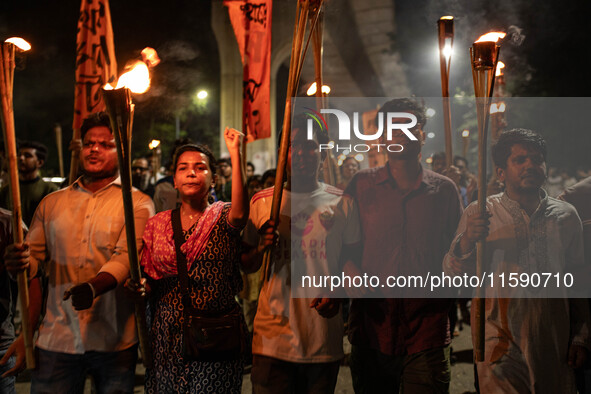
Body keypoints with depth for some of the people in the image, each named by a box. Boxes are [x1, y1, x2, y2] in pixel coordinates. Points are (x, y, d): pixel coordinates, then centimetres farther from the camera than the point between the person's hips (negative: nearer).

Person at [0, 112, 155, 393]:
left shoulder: (137, 203, 1)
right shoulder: (51, 203, 14)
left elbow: (127, 257, -14)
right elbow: (35, 257, 17)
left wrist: (93, 287, -33)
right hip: (56, 338, 3)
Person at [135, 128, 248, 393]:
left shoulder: (222, 217, -1)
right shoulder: (157, 225, 9)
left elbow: (239, 213, -27)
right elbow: (149, 279, 15)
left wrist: (235, 152, -29)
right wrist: (138, 285, -9)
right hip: (167, 336, 3)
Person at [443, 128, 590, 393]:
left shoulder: (566, 216, 6)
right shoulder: (478, 215, 0)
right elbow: (452, 277, -5)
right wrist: (466, 241, -23)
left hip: (554, 343, 3)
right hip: (501, 342, -2)